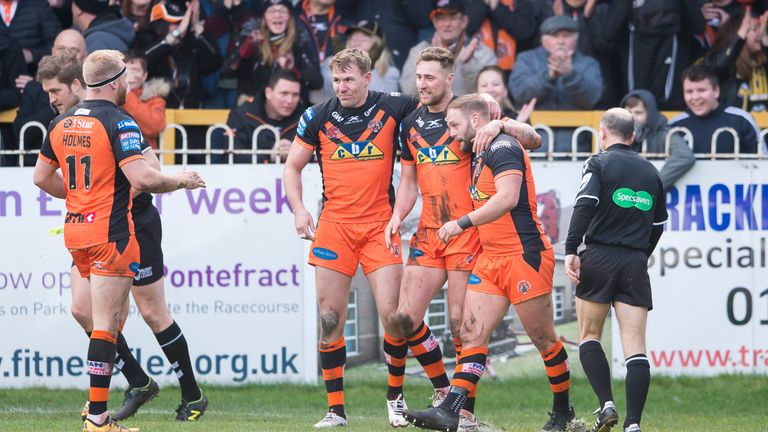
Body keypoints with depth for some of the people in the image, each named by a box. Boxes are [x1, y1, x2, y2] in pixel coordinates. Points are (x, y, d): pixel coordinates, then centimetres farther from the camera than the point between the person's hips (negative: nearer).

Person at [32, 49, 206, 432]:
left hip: (75, 231, 8)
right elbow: (142, 178, -23)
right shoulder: (118, 123, -13)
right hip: (111, 234, -8)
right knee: (105, 325, -6)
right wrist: (180, 181, -6)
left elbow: (42, 177, 18)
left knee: (107, 320, 18)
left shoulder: (61, 123, 10)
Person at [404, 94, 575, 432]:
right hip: (491, 258, 9)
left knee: (543, 338, 2)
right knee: (471, 333, -3)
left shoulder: (502, 147, -12)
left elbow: (508, 198, -25)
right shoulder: (479, 157, 17)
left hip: (524, 255, -9)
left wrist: (463, 223, -23)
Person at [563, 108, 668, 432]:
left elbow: (584, 207, -15)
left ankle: (606, 405, -7)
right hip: (636, 264, 3)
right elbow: (658, 225, 21)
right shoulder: (651, 172, 16)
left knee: (589, 336, 11)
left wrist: (571, 250, -18)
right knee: (635, 345, -2)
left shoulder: (599, 164, -1)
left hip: (599, 259, -3)